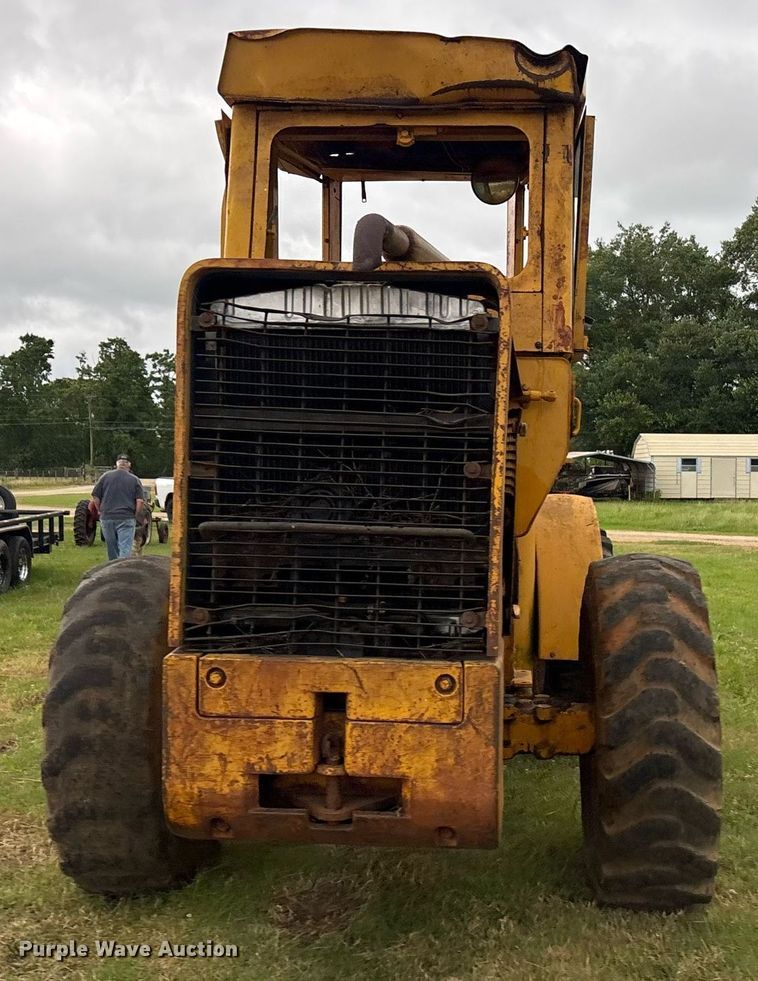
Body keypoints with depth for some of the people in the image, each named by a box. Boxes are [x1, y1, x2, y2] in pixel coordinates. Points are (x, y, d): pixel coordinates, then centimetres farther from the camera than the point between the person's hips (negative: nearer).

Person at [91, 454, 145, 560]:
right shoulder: (135, 480, 1)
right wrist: (134, 516, 6)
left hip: (107, 518, 3)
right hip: (126, 519, -2)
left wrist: (102, 512, 16)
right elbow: (140, 502, -7)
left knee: (112, 552, 15)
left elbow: (95, 497, 4)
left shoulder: (106, 476, 6)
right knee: (125, 552, -6)